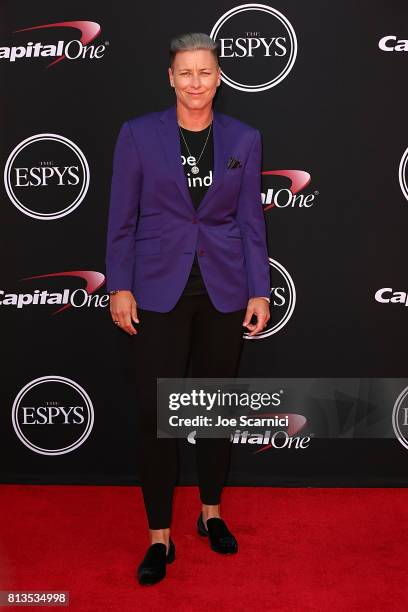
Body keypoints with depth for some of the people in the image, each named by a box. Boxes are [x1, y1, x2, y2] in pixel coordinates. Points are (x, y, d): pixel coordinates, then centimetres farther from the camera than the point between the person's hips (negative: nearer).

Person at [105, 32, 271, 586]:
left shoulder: (244, 139, 4)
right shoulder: (139, 134, -1)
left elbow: (251, 220, 4)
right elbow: (122, 218, 0)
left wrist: (259, 291, -1)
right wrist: (120, 286, -6)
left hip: (225, 289, 2)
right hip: (160, 289, -1)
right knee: (154, 411, -2)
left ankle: (211, 512, 32)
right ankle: (159, 537, 14)